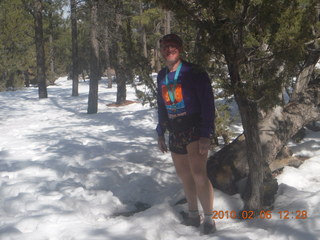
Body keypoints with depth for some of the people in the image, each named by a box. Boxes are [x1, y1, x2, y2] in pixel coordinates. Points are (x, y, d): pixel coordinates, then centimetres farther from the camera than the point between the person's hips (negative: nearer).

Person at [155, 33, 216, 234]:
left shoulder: (194, 72, -10)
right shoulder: (162, 76, 9)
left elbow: (208, 104, -13)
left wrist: (206, 135, -19)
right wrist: (161, 133, 18)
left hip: (195, 129, -6)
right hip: (175, 132, 7)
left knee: (198, 174, -19)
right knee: (184, 175, 11)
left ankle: (209, 219, -8)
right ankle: (193, 215, 26)